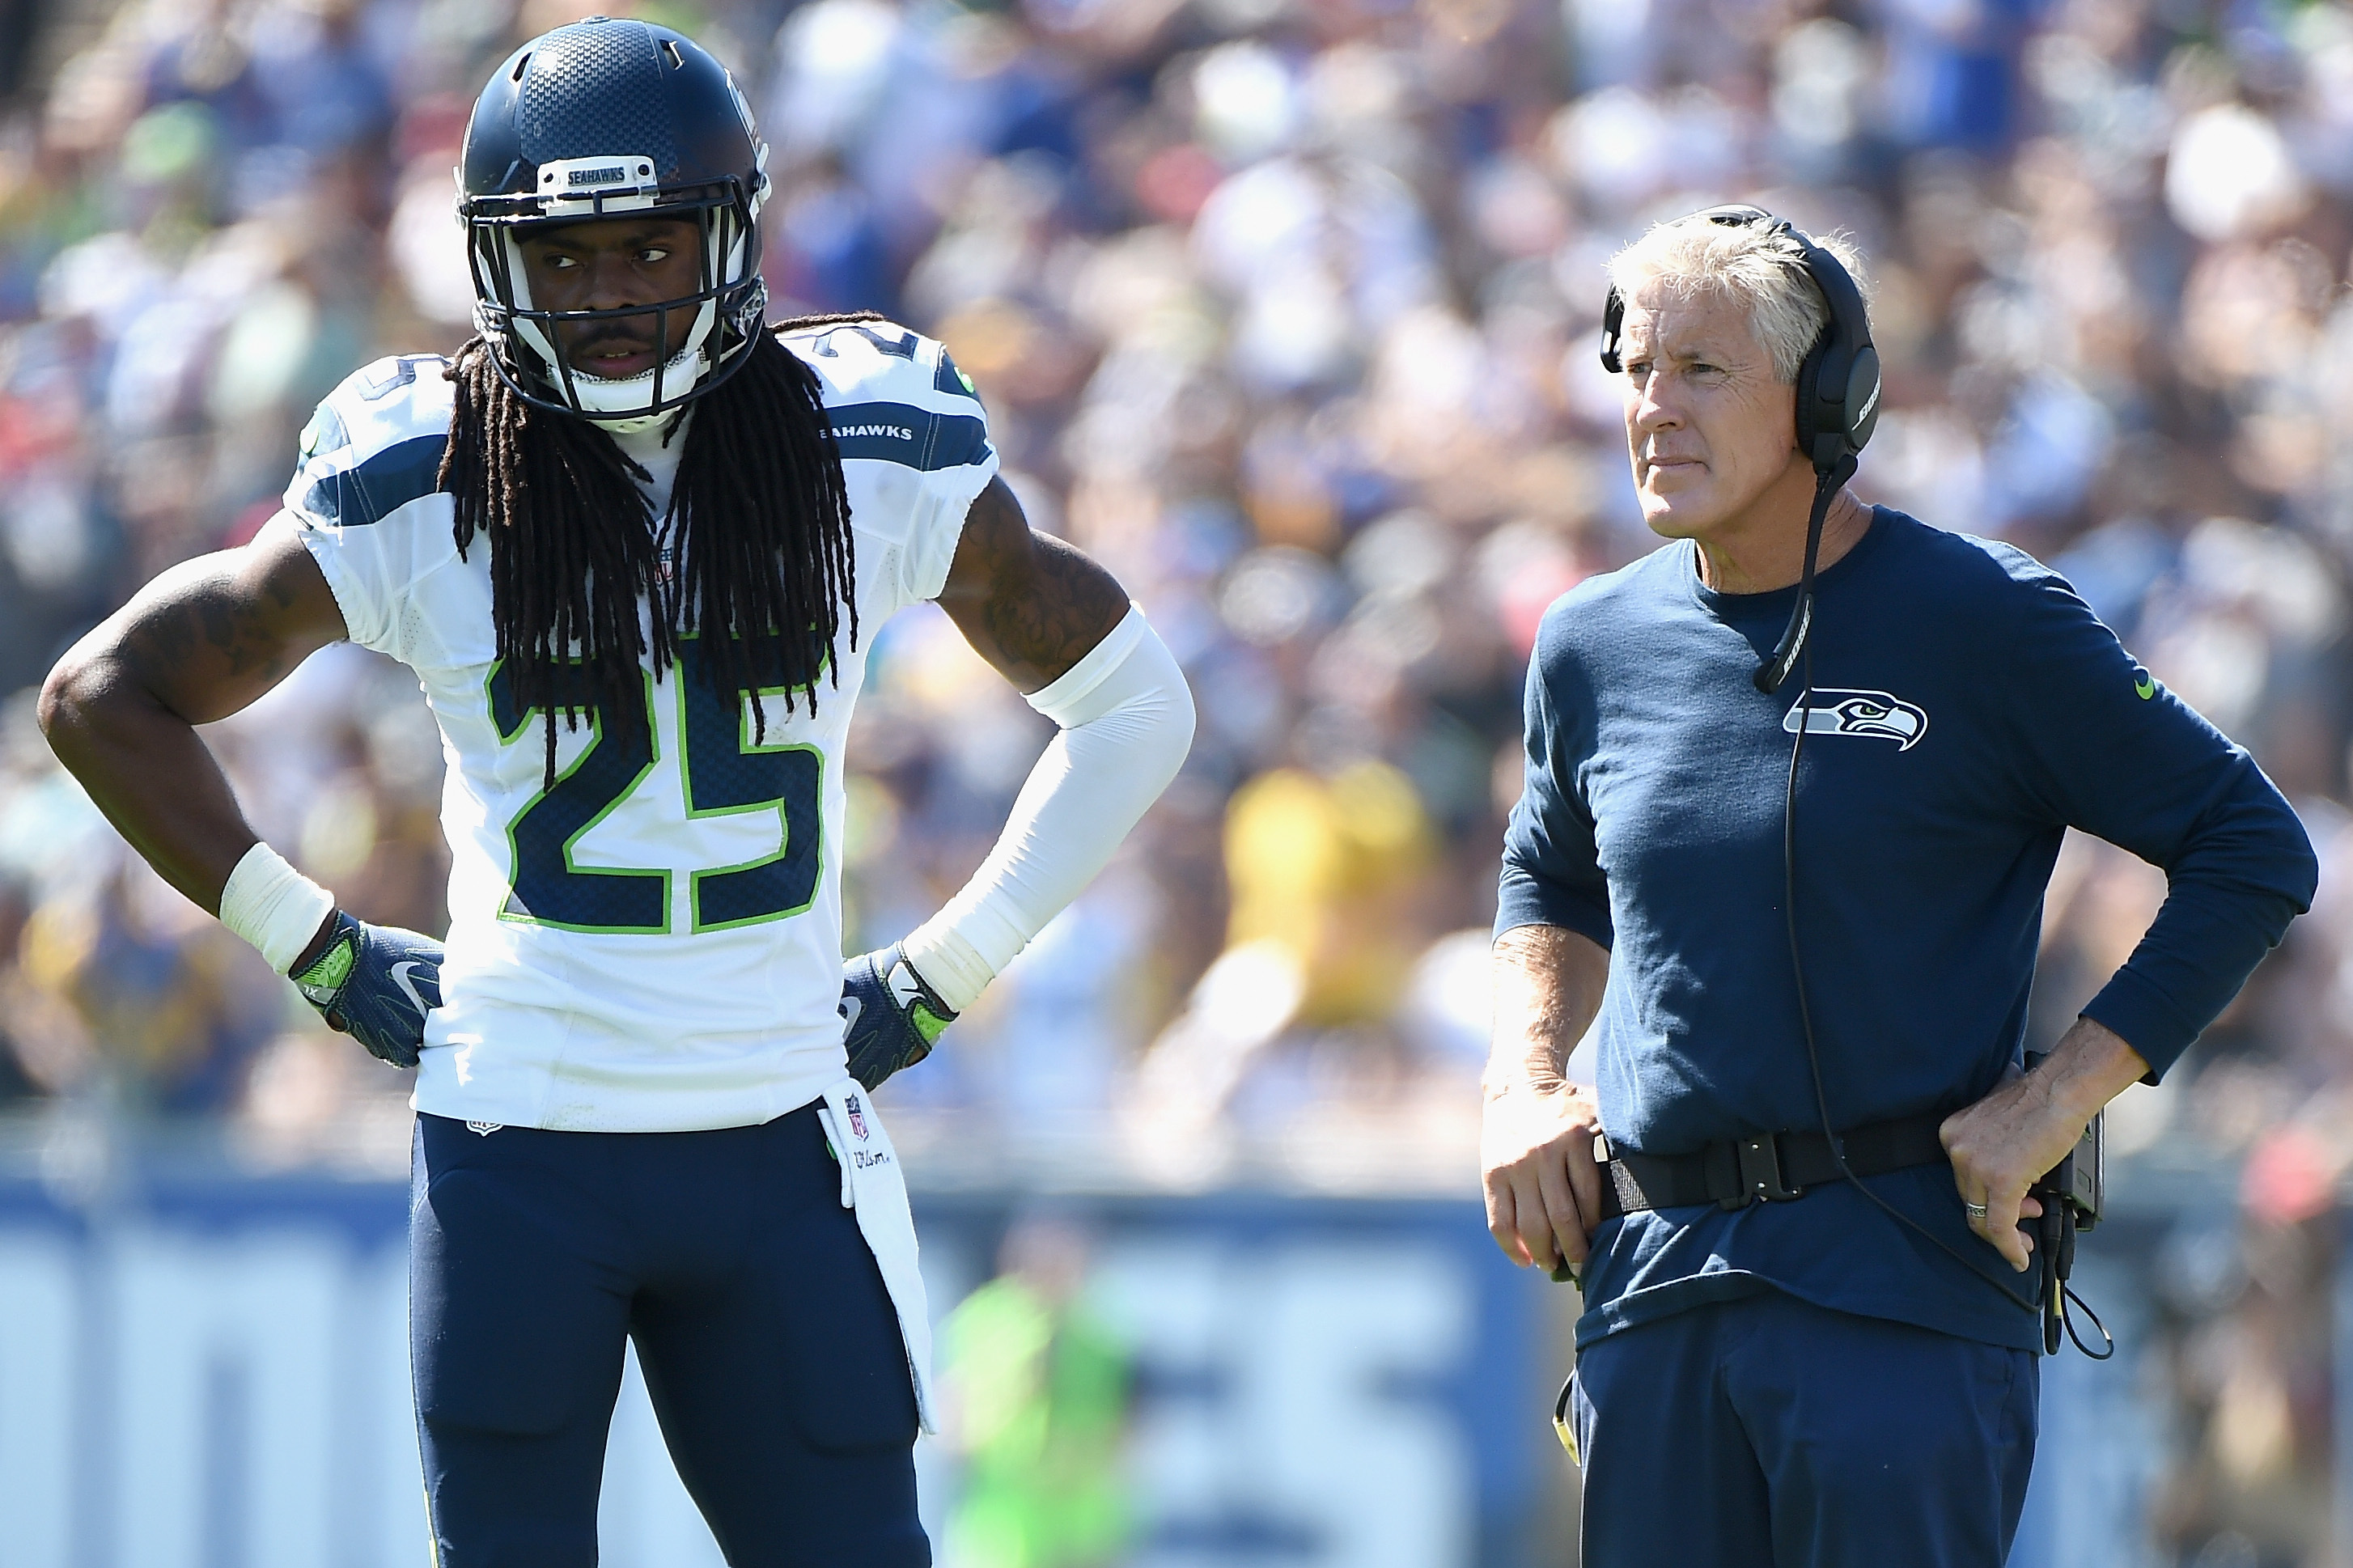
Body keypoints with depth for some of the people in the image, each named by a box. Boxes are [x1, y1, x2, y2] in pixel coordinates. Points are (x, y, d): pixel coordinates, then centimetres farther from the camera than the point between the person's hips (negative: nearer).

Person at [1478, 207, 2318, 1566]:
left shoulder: (1985, 624, -5)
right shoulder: (1598, 647, 11)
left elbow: (2256, 854, -1)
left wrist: (2059, 1095, -8)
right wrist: (1524, 1082, 13)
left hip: (1905, 1286, -5)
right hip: (1653, 1284, 5)